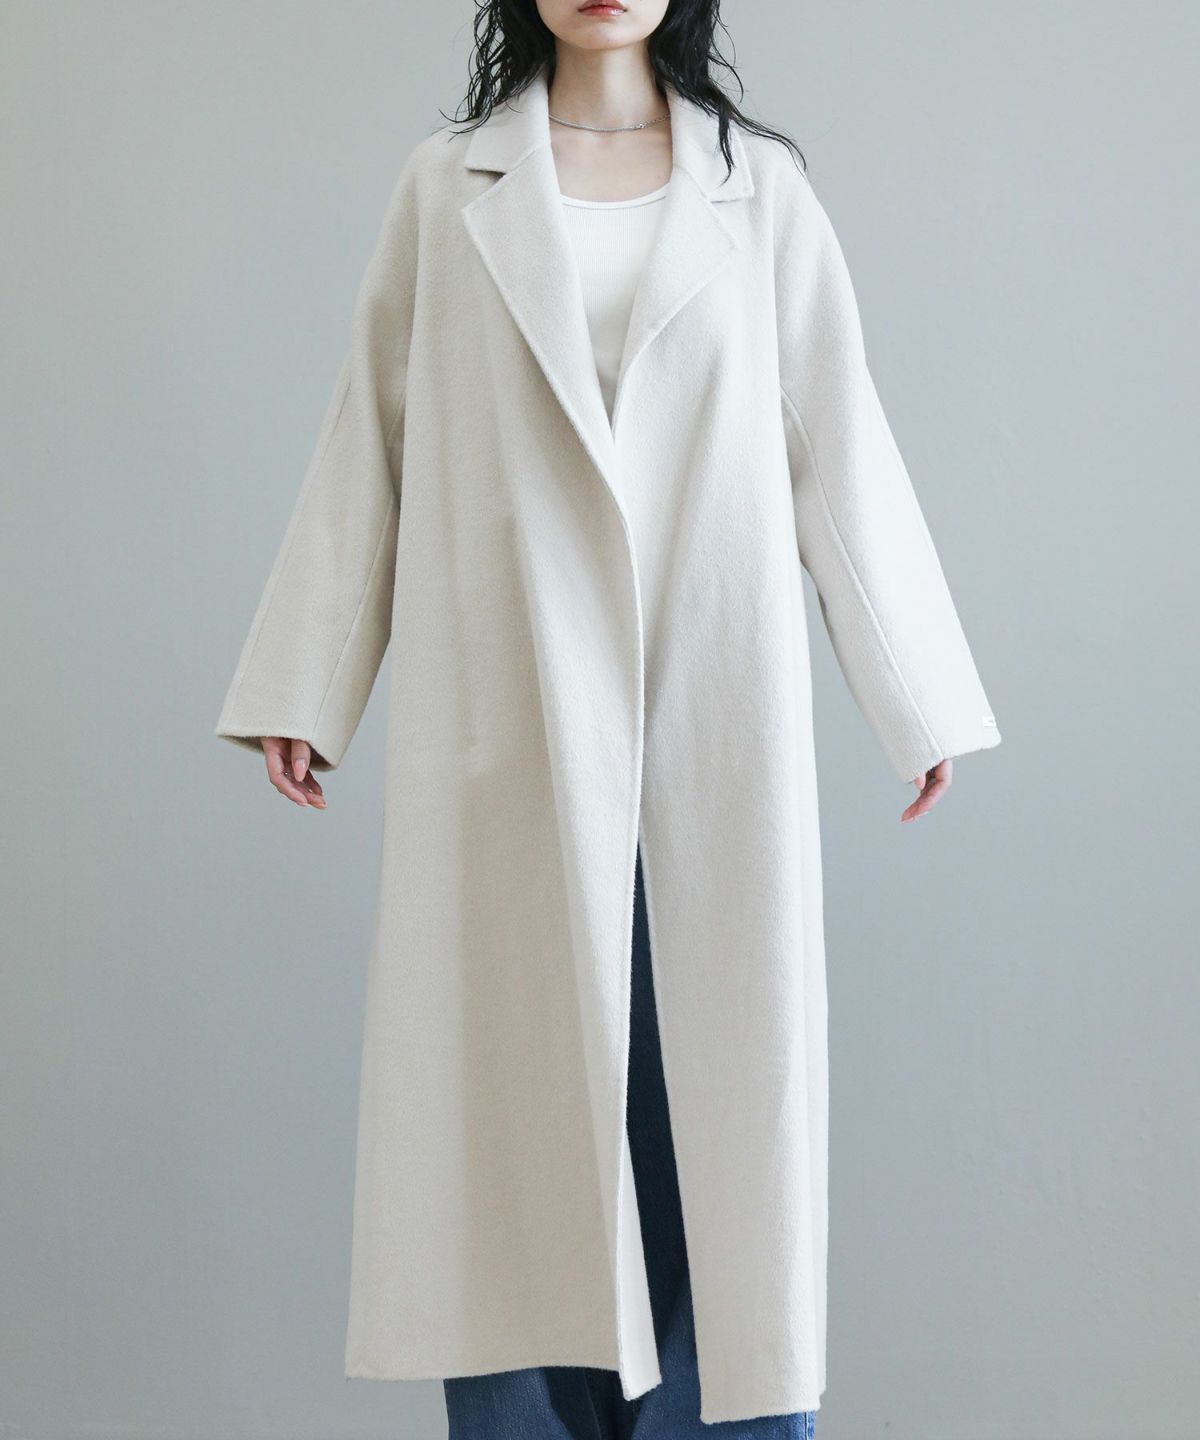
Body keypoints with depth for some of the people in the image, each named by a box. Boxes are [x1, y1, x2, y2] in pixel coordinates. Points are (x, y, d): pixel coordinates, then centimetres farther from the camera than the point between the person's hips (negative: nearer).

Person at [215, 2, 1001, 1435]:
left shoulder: (760, 186, 9)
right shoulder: (444, 185, 9)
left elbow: (838, 445, 8)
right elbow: (370, 439, 8)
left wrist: (920, 696, 6)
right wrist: (302, 689, 5)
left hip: (708, 699, 0)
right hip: (511, 701, 0)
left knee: (716, 1069, 2)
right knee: (521, 1061, 3)